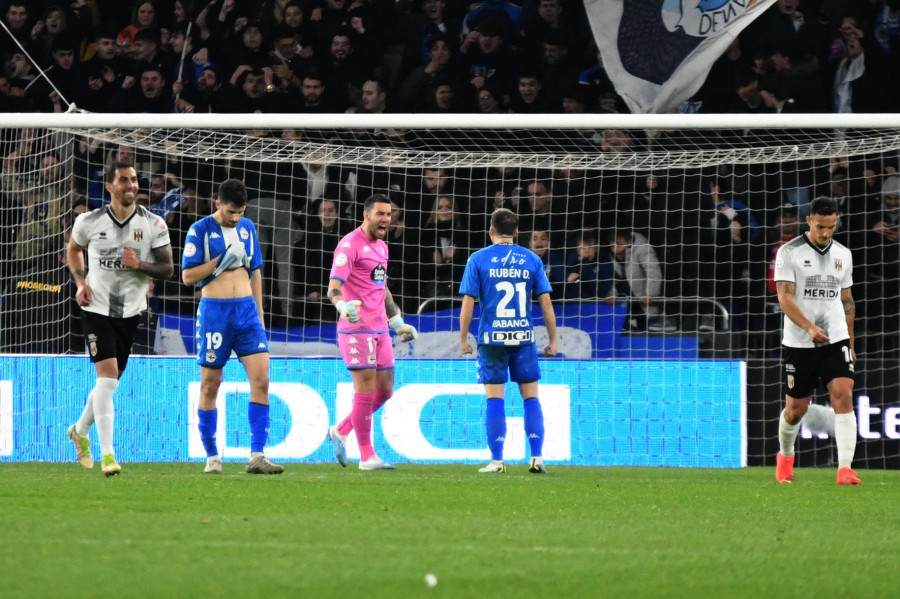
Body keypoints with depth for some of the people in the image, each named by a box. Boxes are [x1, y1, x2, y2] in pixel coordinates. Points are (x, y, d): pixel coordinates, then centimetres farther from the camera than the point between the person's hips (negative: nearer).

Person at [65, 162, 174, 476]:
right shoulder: (89, 222, -4)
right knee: (107, 374, -17)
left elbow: (167, 268, -2)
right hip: (97, 307, -3)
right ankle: (107, 454, -18)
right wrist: (80, 282, 0)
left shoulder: (153, 224, -3)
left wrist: (140, 265, -21)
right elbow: (73, 250, 16)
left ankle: (81, 430, 41)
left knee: (111, 381, 12)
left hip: (131, 310, 3)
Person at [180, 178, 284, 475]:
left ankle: (257, 456, -11)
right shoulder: (200, 230, -4)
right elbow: (188, 276, -7)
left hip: (246, 309, 4)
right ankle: (212, 457, 14)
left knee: (261, 379, -10)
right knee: (210, 385, 3)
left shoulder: (247, 228, 11)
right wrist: (220, 262, -18)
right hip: (214, 310, -4)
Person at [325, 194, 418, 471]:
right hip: (357, 329, -8)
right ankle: (367, 456, -2)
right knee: (366, 391, -8)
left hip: (380, 330, 8)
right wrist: (343, 305, -39)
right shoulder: (350, 245, -10)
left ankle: (341, 431, 25)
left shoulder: (381, 247, 18)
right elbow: (334, 286, -19)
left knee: (384, 390, 9)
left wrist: (398, 323, 29)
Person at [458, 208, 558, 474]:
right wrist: (553, 340, 10)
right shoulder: (531, 260, 5)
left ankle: (497, 460, -1)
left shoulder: (478, 259, 0)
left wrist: (463, 339, 5)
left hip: (492, 339, -1)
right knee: (531, 396, 8)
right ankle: (537, 457, 2)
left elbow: (468, 302, -3)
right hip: (523, 337, 1)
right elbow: (546, 302, 4)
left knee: (494, 398, 2)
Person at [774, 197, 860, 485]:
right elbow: (785, 297, -14)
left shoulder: (843, 254, 10)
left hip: (836, 341, 3)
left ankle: (845, 468, -21)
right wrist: (809, 328, -28)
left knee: (844, 396, -16)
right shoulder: (789, 253, -6)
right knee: (796, 408, 6)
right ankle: (785, 456, 36)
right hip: (798, 343, -3)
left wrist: (850, 342, 20)